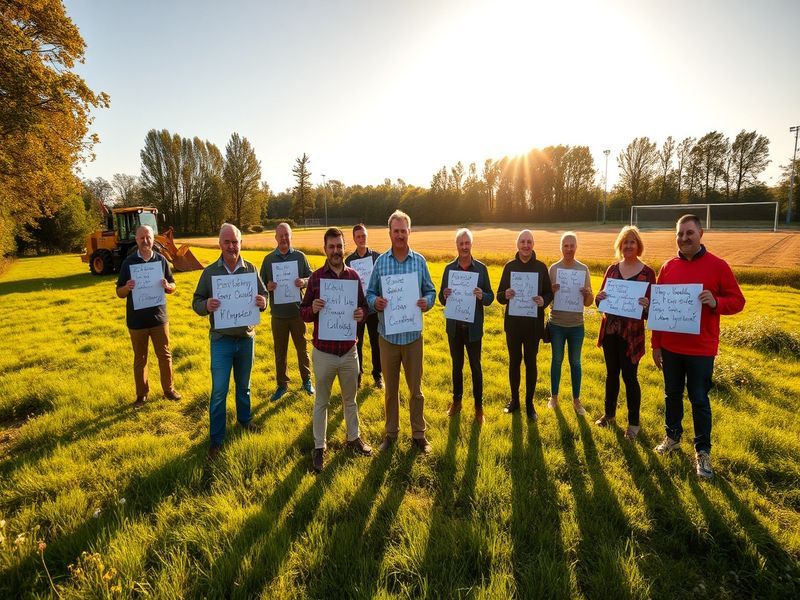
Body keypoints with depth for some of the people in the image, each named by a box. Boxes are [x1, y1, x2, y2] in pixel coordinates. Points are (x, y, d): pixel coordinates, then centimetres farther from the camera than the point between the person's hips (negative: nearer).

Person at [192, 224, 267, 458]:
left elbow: (264, 295, 4)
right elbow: (196, 302, -1)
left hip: (247, 337, 2)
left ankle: (244, 419, 42)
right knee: (219, 390, 1)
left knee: (243, 384, 19)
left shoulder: (251, 269, -1)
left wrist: (262, 303, -19)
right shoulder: (210, 271, -4)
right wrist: (206, 306, -24)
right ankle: (216, 438, 15)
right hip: (222, 339, -2)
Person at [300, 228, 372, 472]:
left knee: (350, 399, 20)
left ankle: (353, 438, 40)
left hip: (349, 350, 2)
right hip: (323, 352, -2)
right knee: (322, 401, 13)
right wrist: (312, 309, -25)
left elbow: (363, 306, 8)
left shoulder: (354, 276, 0)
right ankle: (319, 447, 28)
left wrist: (362, 313, -15)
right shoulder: (316, 277, -7)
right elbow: (303, 313, -3)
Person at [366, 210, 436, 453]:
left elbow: (430, 290, 4)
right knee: (391, 389, 15)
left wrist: (427, 302, -17)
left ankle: (419, 434, 28)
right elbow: (369, 292, 2)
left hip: (413, 334, 0)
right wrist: (375, 302, -20)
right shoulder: (380, 261, 0)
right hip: (388, 334, 0)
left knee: (415, 388, 11)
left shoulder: (420, 261, 0)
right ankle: (391, 433, 31)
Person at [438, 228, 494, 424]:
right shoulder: (449, 268, 0)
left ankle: (479, 406, 21)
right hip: (454, 326, 2)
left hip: (473, 326, -2)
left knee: (475, 366, 8)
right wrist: (444, 295, -20)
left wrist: (482, 296, -24)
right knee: (457, 365, 15)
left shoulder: (481, 268, -4)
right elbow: (441, 298, 2)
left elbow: (490, 297, -3)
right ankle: (456, 401, 31)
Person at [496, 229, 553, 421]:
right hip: (513, 322, 1)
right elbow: (499, 295, 3)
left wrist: (543, 301, -19)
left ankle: (529, 403, 19)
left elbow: (549, 293, 4)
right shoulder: (510, 266, 2)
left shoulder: (541, 267, 0)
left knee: (531, 362, 6)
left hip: (533, 323, -1)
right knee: (514, 361, 11)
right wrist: (505, 295, -20)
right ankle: (514, 400, 26)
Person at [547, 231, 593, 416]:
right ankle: (554, 397, 26)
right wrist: (552, 292, -24)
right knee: (557, 360, 12)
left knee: (575, 362, 11)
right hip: (557, 324, -1)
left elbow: (588, 302, 0)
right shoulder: (553, 268, -4)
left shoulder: (583, 269, -2)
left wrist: (588, 294, -22)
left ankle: (576, 400, 23)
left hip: (576, 324, 1)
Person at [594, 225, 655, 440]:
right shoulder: (612, 269, 6)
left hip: (632, 333, -4)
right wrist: (599, 298, -13)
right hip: (610, 330, 4)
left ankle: (633, 422, 18)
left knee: (629, 376, 2)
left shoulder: (647, 273, -6)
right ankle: (609, 414, 31)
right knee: (611, 373, 15)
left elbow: (651, 306, -5)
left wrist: (646, 306, -27)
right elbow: (601, 298, 10)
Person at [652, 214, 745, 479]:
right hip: (670, 347, 3)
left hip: (701, 349, -3)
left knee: (699, 400, 6)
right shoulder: (668, 267, 3)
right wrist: (655, 344, 6)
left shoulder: (718, 266, -6)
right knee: (672, 395, 16)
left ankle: (702, 451, 20)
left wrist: (716, 302, -25)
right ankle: (672, 436, 34)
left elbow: (737, 301, -2)